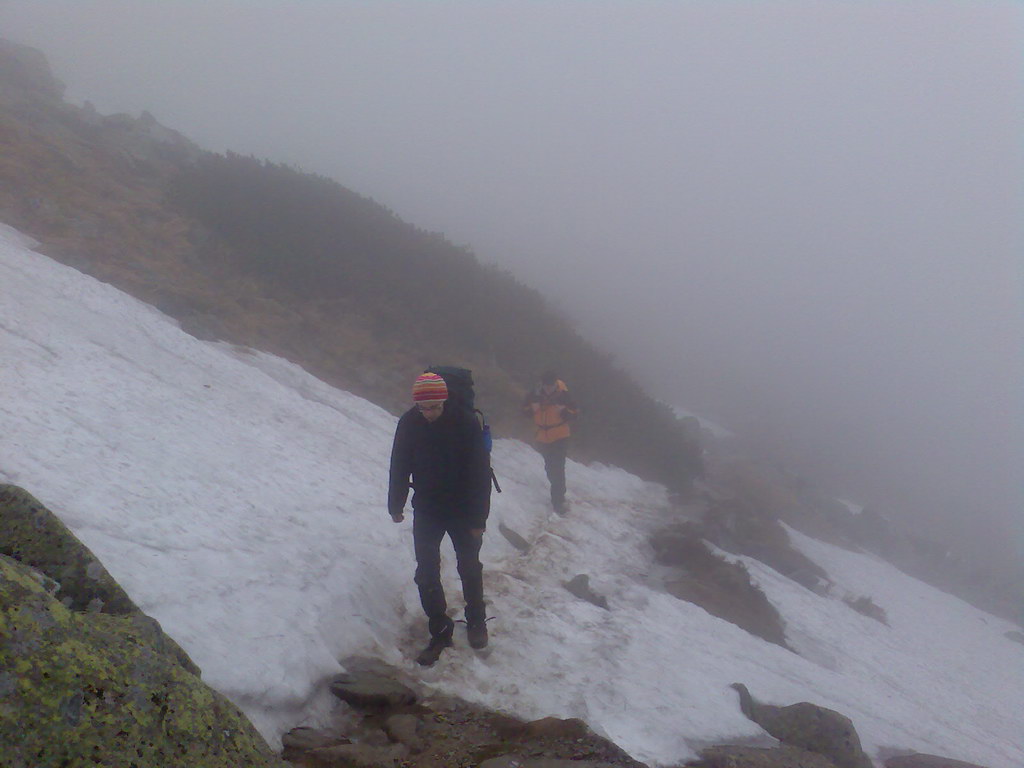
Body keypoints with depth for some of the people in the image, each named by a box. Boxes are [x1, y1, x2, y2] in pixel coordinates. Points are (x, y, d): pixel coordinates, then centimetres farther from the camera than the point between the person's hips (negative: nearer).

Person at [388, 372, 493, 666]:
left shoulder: (466, 422, -20)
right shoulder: (409, 423, -12)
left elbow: (480, 472, -17)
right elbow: (399, 466, 0)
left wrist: (479, 518, -16)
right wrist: (395, 505, 6)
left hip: (462, 512, -2)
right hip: (426, 512, 2)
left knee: (470, 569, 15)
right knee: (426, 575, -1)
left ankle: (476, 621, 36)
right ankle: (439, 632, 13)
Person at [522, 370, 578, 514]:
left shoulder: (563, 394, -18)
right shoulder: (535, 394, -11)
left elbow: (574, 414, -10)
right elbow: (525, 409, 3)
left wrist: (563, 411, -30)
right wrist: (532, 408, -20)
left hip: (560, 438, -4)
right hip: (542, 438, 4)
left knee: (557, 469, -12)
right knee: (549, 468, 21)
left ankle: (558, 500, -5)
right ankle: (558, 493, 43)